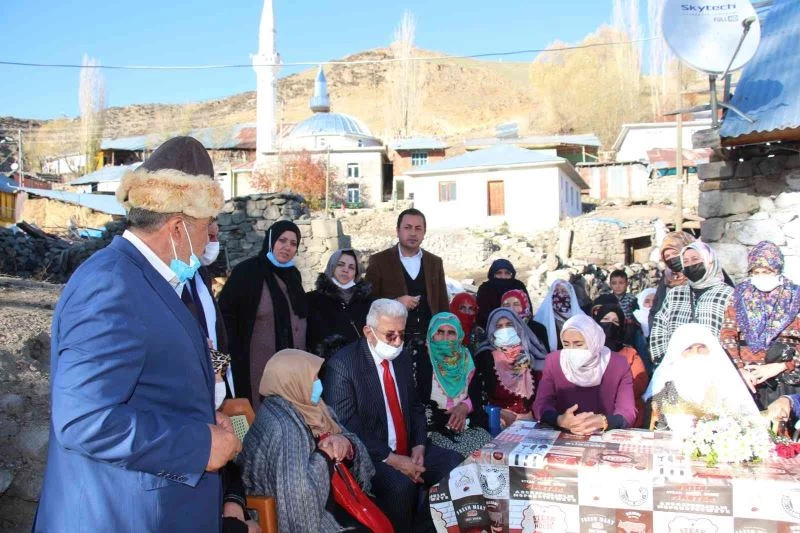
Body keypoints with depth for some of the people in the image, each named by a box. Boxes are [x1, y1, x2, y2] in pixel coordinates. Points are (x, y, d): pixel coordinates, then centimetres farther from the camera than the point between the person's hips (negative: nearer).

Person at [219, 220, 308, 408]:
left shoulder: (293, 273, 10)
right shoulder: (246, 271, -9)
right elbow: (225, 315, -12)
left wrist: (305, 356, 13)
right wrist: (236, 356, -16)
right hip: (258, 366, -6)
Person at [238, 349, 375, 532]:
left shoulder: (307, 408, 0)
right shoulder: (282, 427, -25)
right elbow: (301, 495, -29)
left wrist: (345, 443, -14)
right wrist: (324, 455, -17)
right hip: (300, 517, -8)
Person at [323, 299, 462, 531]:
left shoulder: (402, 357, 9)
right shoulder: (342, 365, -14)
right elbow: (345, 427, -18)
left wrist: (419, 446, -2)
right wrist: (390, 458, -21)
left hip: (408, 450, 7)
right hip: (368, 456, -7)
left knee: (457, 466, -13)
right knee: (401, 484, -33)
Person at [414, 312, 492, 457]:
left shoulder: (466, 361, 11)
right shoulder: (422, 364, -1)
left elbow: (479, 394, 10)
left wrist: (465, 406, -11)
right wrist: (451, 419, -10)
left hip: (469, 427, 4)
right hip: (437, 430, -4)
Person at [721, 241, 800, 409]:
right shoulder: (741, 295, 10)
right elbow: (727, 334, 2)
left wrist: (778, 367, -11)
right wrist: (739, 369, -9)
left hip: (785, 378, -1)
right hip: (745, 378, 1)